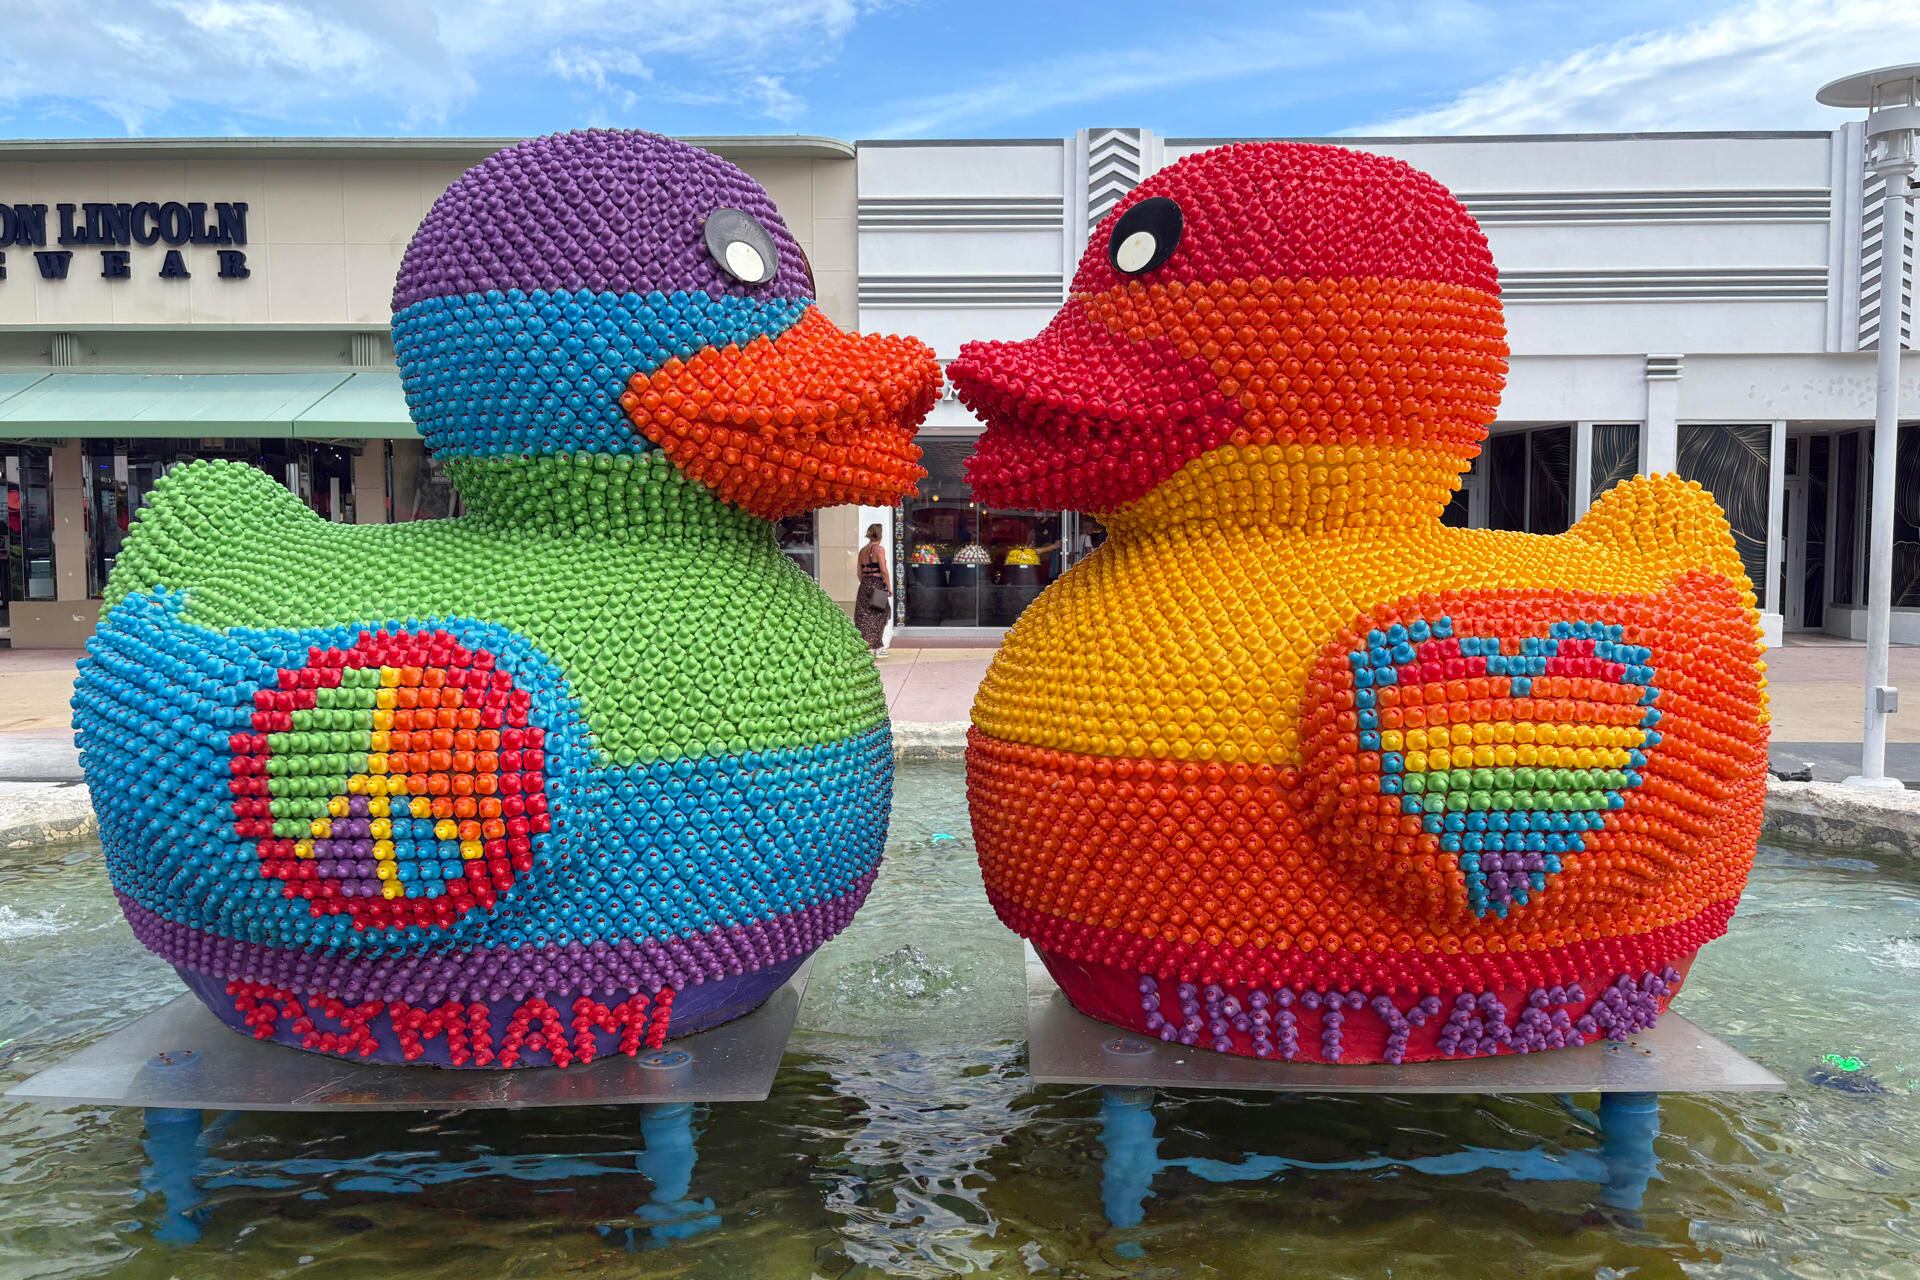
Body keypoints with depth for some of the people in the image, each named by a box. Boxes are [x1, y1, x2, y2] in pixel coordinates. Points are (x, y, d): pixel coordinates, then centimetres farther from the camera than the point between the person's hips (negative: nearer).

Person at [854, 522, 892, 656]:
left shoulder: (862, 550, 12)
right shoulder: (879, 548, -8)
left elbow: (860, 573, 14)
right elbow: (883, 570, -14)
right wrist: (889, 587, -7)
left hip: (864, 585, 6)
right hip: (877, 584, -6)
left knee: (864, 617, 8)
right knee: (878, 616, 2)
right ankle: (877, 649, 4)